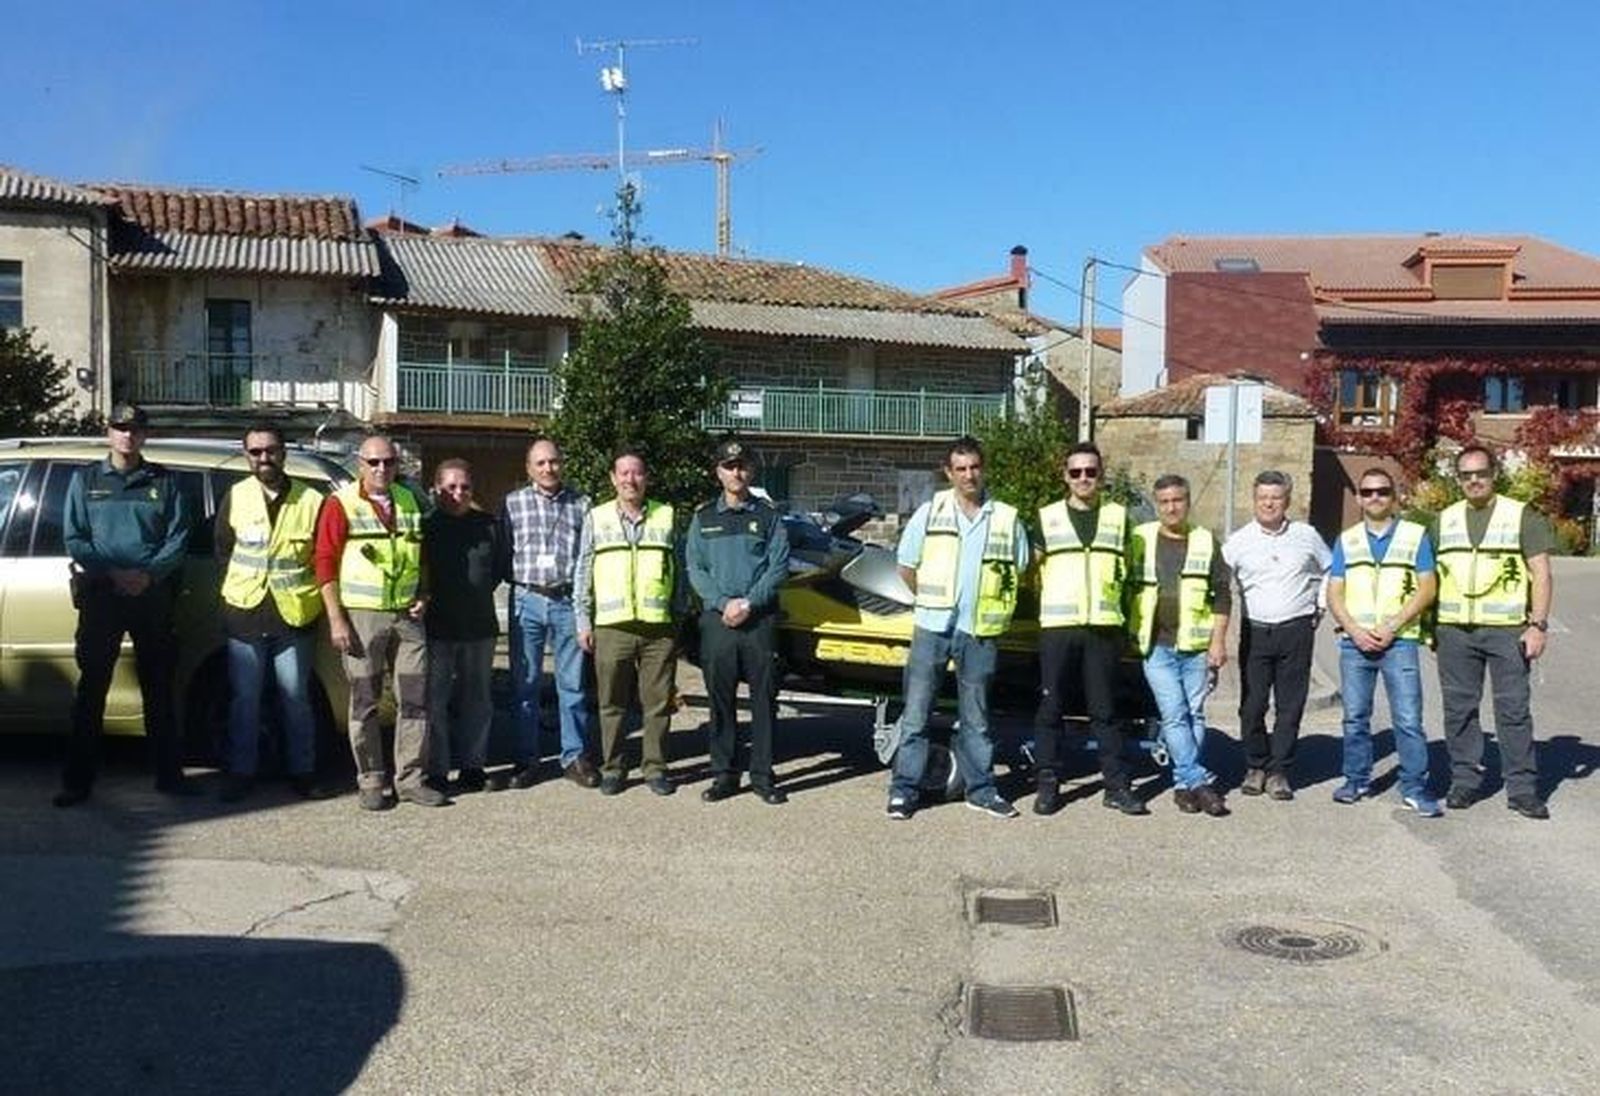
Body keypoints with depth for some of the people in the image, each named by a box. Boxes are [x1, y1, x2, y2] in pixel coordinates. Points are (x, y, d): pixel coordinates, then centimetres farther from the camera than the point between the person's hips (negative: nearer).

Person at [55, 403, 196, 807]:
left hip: (154, 593, 1)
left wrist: (149, 574, -13)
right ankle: (78, 780, 8)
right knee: (92, 687, 2)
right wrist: (112, 573, -12)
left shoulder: (164, 481, 8)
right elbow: (74, 538, 2)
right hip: (100, 593, 0)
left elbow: (179, 537, 2)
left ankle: (169, 774, 14)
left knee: (158, 687, 6)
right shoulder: (85, 479, 8)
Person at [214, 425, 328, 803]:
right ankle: (241, 772, 16)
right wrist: (239, 589, 7)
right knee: (244, 698, 6)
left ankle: (302, 772, 16)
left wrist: (311, 599, -1)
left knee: (295, 698, 5)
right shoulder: (234, 498, 6)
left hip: (294, 616, -1)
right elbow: (223, 552, 13)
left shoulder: (311, 502, -1)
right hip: (244, 614, 2)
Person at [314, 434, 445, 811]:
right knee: (365, 703, 4)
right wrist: (336, 620, -12)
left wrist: (423, 596, 6)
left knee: (415, 698, 4)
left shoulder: (409, 501, 12)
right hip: (361, 616, -4)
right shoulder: (341, 503, -3)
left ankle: (411, 778, 13)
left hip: (407, 615, 4)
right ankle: (371, 782, 13)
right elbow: (325, 561, -6)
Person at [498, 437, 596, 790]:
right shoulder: (513, 503, 7)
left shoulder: (580, 505, 8)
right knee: (525, 684, 5)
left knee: (572, 683, 4)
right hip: (527, 601, 0)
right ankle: (526, 761, 14)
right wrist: (518, 578, -3)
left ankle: (575, 757, 13)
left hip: (568, 602, 0)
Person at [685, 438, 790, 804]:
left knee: (764, 699, 0)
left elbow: (780, 566, 1)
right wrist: (723, 603, -10)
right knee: (720, 701, 4)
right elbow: (695, 569, 5)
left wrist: (749, 602, -11)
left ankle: (763, 775, 7)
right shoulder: (704, 519, 12)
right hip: (717, 619, 1)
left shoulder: (767, 516, 9)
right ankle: (724, 774, 12)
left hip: (760, 619, -1)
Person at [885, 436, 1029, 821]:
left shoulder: (1006, 519, 4)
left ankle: (981, 789, 20)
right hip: (933, 628, -1)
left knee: (976, 718, 11)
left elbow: (1020, 569, 14)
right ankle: (903, 790, 6)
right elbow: (907, 567, 8)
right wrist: (932, 601, 7)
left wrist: (994, 606, 8)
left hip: (980, 632, 1)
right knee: (915, 713, 0)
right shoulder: (930, 513, 1)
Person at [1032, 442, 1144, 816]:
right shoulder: (1047, 518, 8)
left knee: (1105, 710, 4)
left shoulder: (1118, 516, 10)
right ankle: (1048, 784, 10)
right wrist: (1052, 603, 6)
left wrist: (1126, 621, 10)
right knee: (1051, 707, 2)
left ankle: (1116, 786, 10)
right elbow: (1033, 571, 13)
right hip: (1057, 627, 0)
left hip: (1104, 627, 0)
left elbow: (1127, 570, 15)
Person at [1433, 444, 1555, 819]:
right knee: (1459, 708, 7)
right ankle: (1465, 780, 17)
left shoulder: (1522, 516, 3)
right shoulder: (1444, 521, 13)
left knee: (1514, 709, -2)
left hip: (1507, 629, -3)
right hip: (1455, 631, 3)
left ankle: (1522, 788, 5)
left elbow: (1541, 574, 1)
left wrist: (1538, 624, -8)